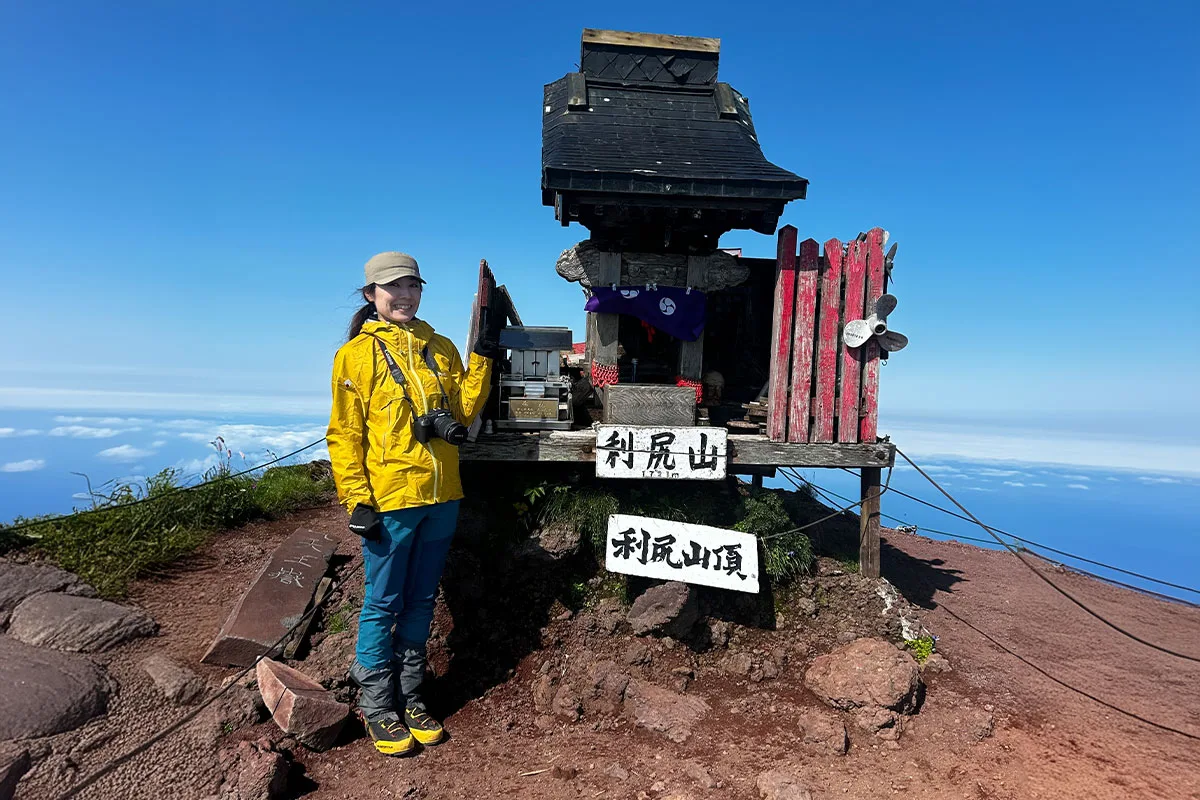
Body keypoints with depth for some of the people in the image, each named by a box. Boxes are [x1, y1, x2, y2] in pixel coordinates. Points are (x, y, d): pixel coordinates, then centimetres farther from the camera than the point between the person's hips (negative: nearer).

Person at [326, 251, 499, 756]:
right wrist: (357, 499, -11)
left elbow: (462, 411, 7)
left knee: (421, 603, 15)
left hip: (441, 496, 5)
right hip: (389, 499, -5)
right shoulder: (357, 353, -3)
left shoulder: (440, 349, 11)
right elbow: (344, 433, -5)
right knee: (382, 605, 6)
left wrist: (482, 359, -2)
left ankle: (408, 698, 30)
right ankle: (377, 708, 23)